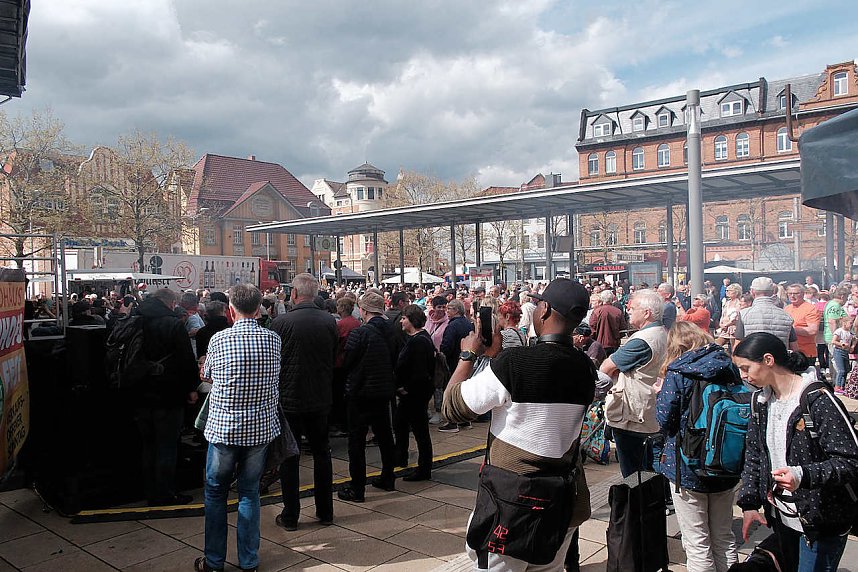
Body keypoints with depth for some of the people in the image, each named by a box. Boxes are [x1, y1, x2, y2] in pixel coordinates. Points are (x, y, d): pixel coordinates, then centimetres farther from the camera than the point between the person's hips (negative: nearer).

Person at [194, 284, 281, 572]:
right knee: (249, 494, 14)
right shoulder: (273, 340, -5)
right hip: (260, 428, 2)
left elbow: (208, 375, 7)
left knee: (215, 494, 15)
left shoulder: (219, 340, -10)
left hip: (223, 427, -2)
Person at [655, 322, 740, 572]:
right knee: (724, 537, 20)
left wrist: (660, 395, 2)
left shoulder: (677, 372, -14)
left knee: (697, 544, 6)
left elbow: (665, 420, -15)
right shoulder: (728, 364, 1)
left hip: (688, 467, -5)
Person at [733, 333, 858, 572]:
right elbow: (753, 455, 8)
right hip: (780, 517, 6)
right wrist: (749, 503, 1)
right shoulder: (761, 401, 4)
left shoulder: (818, 400, -19)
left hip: (821, 522, -6)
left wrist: (804, 475, -34)